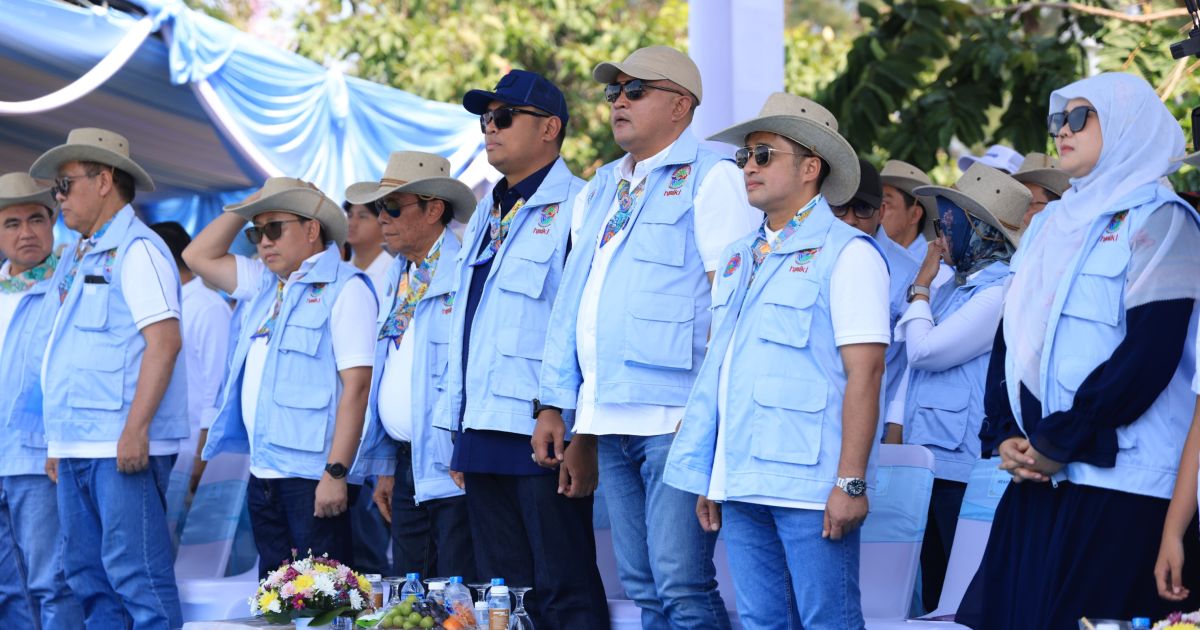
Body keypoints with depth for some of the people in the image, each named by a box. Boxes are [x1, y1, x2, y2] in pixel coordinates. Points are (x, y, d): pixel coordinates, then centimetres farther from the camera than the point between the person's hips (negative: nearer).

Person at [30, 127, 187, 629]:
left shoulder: (136, 250, -8)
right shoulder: (76, 258, 19)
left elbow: (165, 341, -17)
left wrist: (135, 429, -23)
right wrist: (58, 442, 18)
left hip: (122, 447, -9)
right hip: (77, 447, 9)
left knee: (137, 576, -10)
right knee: (87, 575, 10)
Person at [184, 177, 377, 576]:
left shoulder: (344, 288, -8)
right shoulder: (265, 283, 18)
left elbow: (356, 385, -15)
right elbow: (199, 257, 26)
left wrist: (337, 473, -20)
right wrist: (246, 208, 15)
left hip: (314, 479, -8)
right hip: (264, 476, 9)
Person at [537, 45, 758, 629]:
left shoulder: (710, 178, -2)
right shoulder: (599, 191, 21)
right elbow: (573, 304, 24)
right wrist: (555, 404, 17)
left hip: (675, 417, -8)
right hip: (612, 424, 8)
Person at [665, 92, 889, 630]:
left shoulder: (846, 253, -5)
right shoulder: (738, 259, 18)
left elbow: (864, 373, -11)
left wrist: (851, 483, -17)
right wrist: (708, 479, 16)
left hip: (809, 486, -7)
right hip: (741, 484, 7)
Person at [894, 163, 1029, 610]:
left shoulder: (1002, 291, -13)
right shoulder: (954, 285, 16)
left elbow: (926, 349, -16)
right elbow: (915, 361, 22)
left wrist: (920, 289, -2)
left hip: (964, 471, -9)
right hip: (930, 465, 9)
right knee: (932, 597, 11)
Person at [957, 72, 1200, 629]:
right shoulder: (1050, 226, 20)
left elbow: (1149, 353, -13)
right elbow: (1010, 338, 18)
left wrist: (1056, 444, -13)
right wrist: (1003, 436, 1)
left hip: (1117, 483, -7)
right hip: (1036, 478, 7)